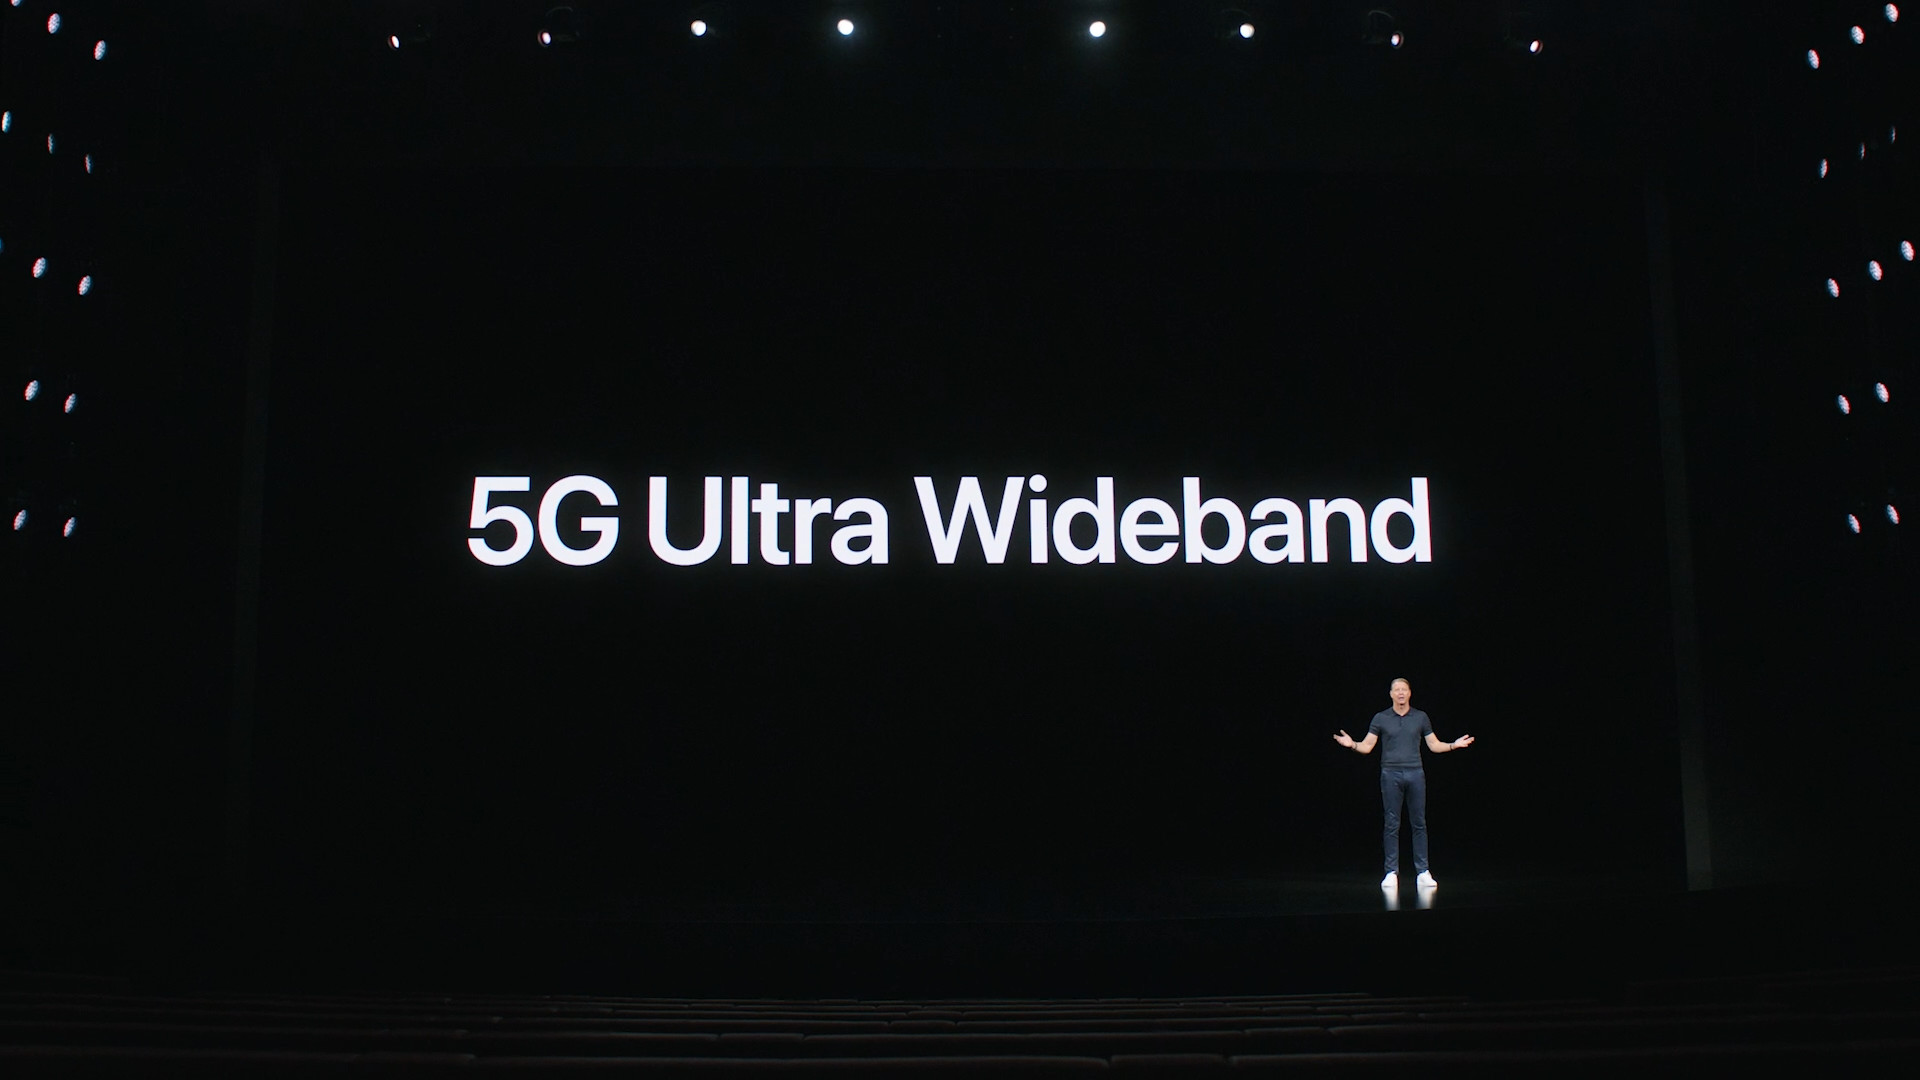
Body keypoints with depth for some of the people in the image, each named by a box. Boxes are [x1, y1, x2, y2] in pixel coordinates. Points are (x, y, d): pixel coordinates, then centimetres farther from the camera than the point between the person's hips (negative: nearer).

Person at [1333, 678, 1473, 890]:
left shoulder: (1421, 717, 7)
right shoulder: (1381, 718, 3)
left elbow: (1434, 745, 11)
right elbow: (1367, 746, 1)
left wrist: (1454, 745, -4)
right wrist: (1353, 744, -18)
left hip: (1415, 774, 1)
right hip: (1391, 775, -1)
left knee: (1419, 823, 2)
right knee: (1392, 824, 0)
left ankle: (1423, 872, 6)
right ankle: (1392, 872, 4)